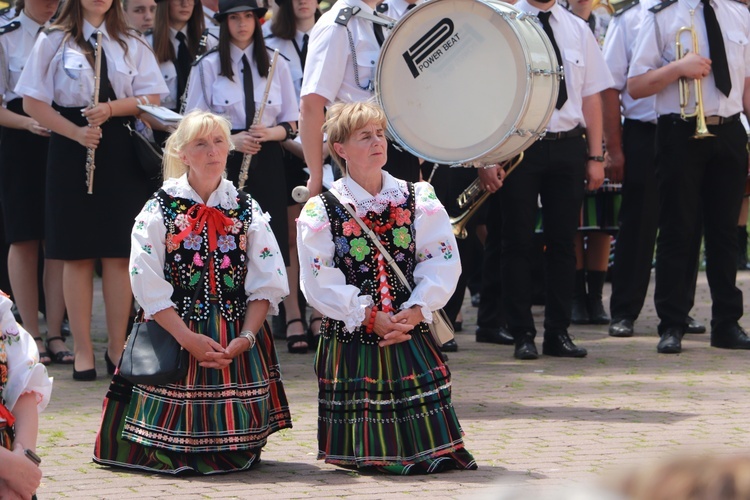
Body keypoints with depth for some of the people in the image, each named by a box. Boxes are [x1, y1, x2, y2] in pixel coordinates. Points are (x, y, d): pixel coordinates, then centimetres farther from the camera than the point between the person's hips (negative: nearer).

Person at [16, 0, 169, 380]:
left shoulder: (133, 45, 10)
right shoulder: (53, 42, 3)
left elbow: (152, 97, 3)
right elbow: (33, 102, -2)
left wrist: (111, 109, -14)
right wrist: (76, 132, -15)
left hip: (120, 153, 2)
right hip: (71, 151, -2)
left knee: (119, 254, 0)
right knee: (77, 254, -1)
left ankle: (117, 346, 9)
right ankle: (82, 350, 6)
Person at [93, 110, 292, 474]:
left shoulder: (246, 209, 7)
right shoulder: (160, 208, -1)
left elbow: (267, 283, 2)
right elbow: (148, 287, -7)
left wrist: (246, 338, -13)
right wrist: (188, 339, -16)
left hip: (238, 341, 2)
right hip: (173, 335, -2)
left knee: (236, 452, -4)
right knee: (173, 454, -10)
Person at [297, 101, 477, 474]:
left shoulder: (417, 199, 5)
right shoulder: (320, 211, -2)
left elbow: (443, 262, -2)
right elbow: (321, 282, -8)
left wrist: (415, 311, -14)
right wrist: (370, 317, -14)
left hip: (412, 335, 2)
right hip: (350, 340, -1)